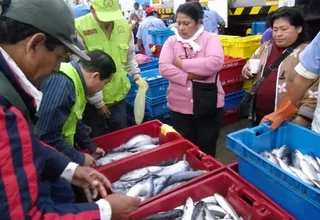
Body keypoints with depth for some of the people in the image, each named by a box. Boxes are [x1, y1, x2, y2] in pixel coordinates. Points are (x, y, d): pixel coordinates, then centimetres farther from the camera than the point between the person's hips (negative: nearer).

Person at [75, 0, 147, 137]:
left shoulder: (124, 26, -1)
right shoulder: (79, 28, -18)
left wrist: (136, 76, 5)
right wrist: (97, 101, -12)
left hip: (118, 96, 4)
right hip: (92, 100, -4)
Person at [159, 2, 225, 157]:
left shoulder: (210, 38, -3)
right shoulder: (171, 41, 3)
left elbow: (215, 63, -21)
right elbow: (164, 68, -10)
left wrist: (183, 64, -16)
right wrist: (190, 76, -20)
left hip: (208, 105, -2)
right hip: (180, 106, 2)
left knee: (207, 148, 14)